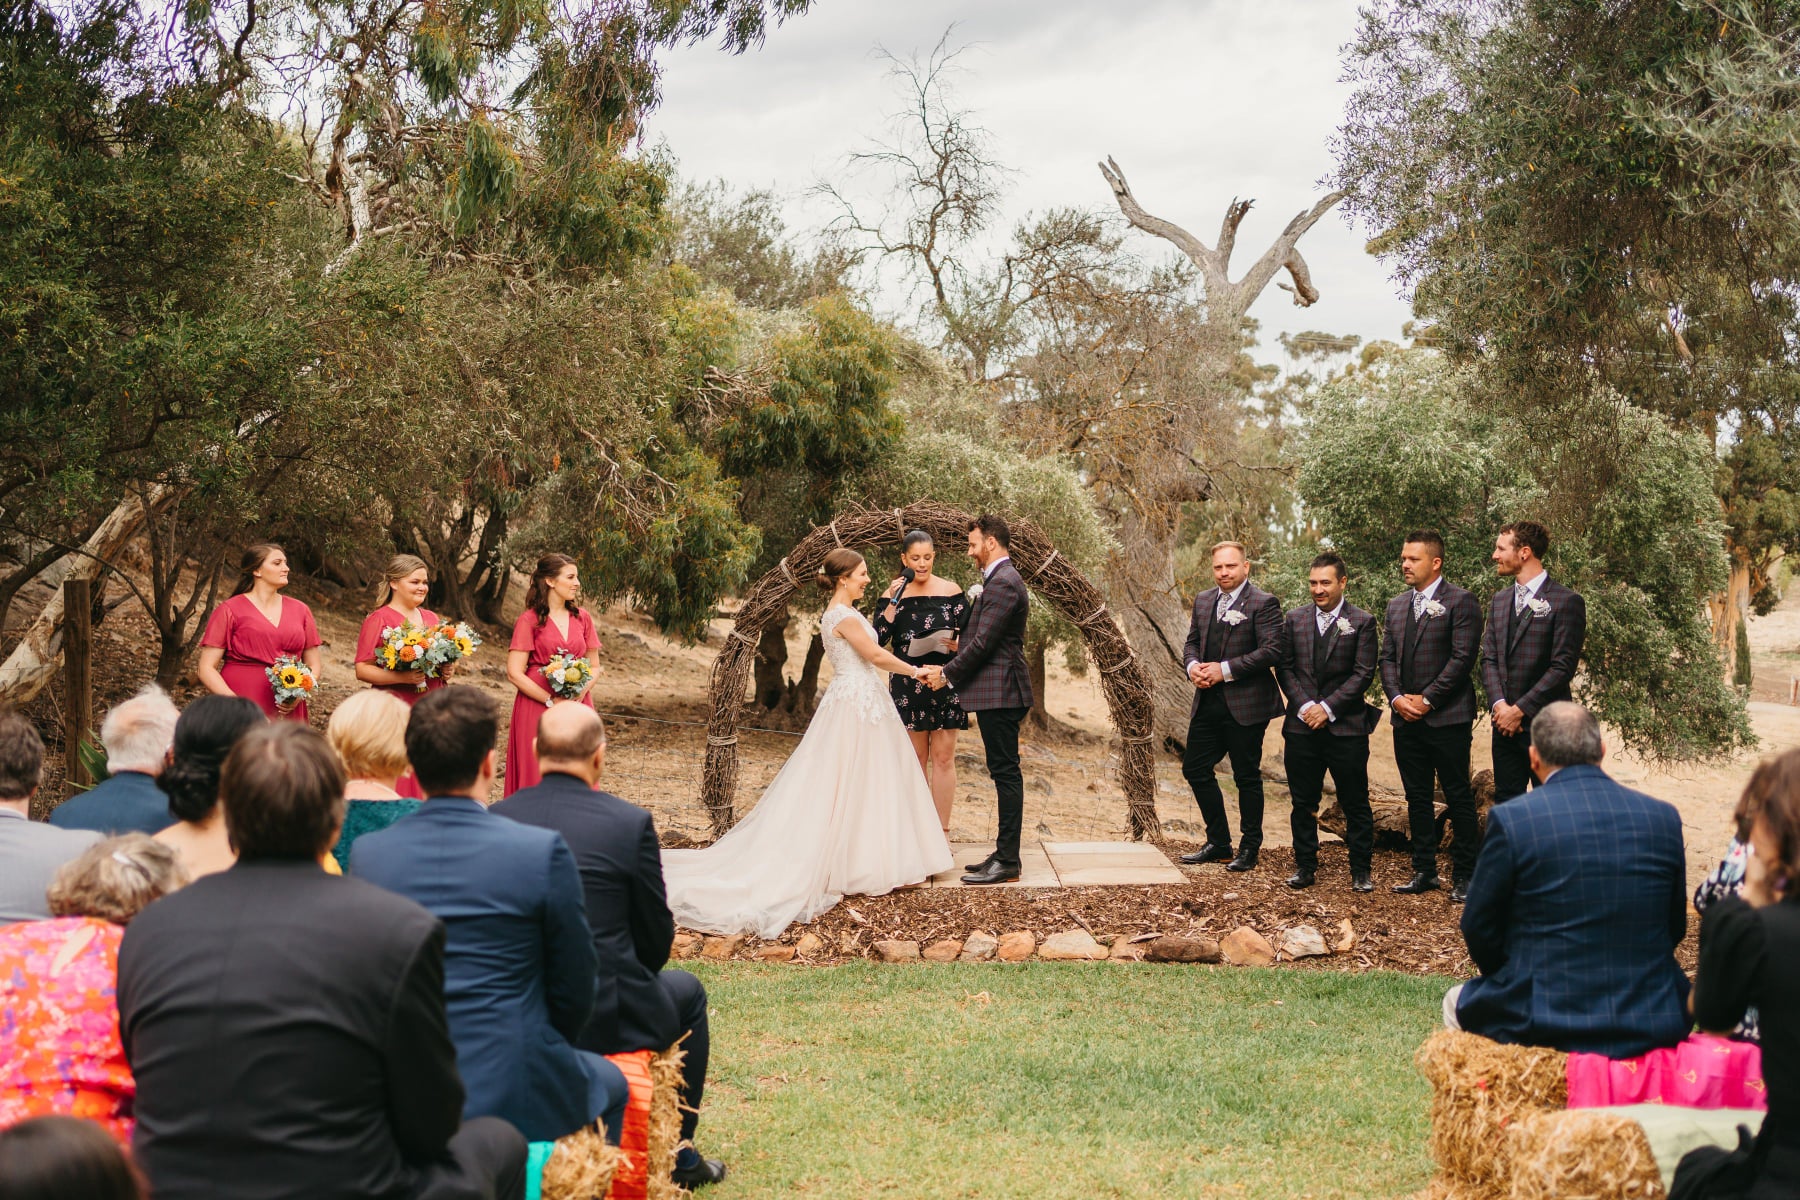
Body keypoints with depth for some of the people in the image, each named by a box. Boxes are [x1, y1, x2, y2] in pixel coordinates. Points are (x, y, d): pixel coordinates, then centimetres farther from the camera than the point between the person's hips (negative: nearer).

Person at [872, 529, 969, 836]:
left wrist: (959, 645, -17)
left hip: (945, 683, -1)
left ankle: (942, 832, 2)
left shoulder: (951, 591, 1)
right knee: (916, 758, 9)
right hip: (908, 684, 1)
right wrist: (893, 603, -11)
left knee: (943, 757, -2)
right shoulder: (895, 592, 4)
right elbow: (879, 639, -3)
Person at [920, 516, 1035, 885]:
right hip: (998, 692, 11)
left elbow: (984, 641, -19)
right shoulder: (1002, 579, 18)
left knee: (1006, 773, -7)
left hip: (1000, 692, -11)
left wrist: (948, 674, -11)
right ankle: (1004, 853, 17)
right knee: (1004, 772, 12)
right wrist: (962, 645, 8)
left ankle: (1007, 862, -5)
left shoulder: (1003, 583, -16)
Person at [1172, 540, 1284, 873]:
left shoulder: (1263, 603, -9)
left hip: (1245, 705, -7)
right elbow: (1191, 642, 19)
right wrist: (1193, 666, -4)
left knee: (1247, 777, 3)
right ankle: (1218, 843, 22)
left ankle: (1250, 848, 15)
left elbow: (1272, 651, -17)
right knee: (1195, 769, 9)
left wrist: (1225, 670, -20)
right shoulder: (1203, 601, 13)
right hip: (1208, 702, 7)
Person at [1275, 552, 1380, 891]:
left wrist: (1328, 708, -12)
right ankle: (1305, 866, 18)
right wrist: (1304, 706, -7)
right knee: (1303, 802, 8)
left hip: (1346, 726, -3)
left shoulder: (1362, 622, -2)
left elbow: (1363, 673, -6)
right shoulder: (1296, 619, 9)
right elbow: (1285, 668, 7)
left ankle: (1361, 871, 10)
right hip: (1302, 726, 3)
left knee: (1355, 804, 1)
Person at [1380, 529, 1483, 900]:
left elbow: (1462, 658, -12)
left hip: (1447, 717, -6)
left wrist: (1427, 700, -14)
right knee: (1417, 798, 11)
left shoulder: (1461, 601, -6)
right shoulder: (1397, 605, 15)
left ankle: (1465, 874, 5)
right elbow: (1388, 657, 15)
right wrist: (1397, 698, -3)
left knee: (1458, 798, -1)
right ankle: (1424, 871, 18)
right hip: (1406, 719, 7)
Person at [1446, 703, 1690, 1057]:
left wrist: (1509, 984, 19)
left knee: (1459, 1003, 25)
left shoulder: (1510, 819, -11)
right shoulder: (1664, 818, 0)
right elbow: (1675, 928, 10)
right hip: (1654, 1025, 4)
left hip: (1545, 1027, -3)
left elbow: (1480, 929, 0)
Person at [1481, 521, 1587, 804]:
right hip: (1505, 723, 6)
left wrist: (1520, 710, -14)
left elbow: (1563, 667, -13)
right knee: (1506, 803, 9)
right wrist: (1500, 705, -6)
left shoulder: (1566, 602, -8)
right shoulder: (1500, 600, 14)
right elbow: (1489, 659, 10)